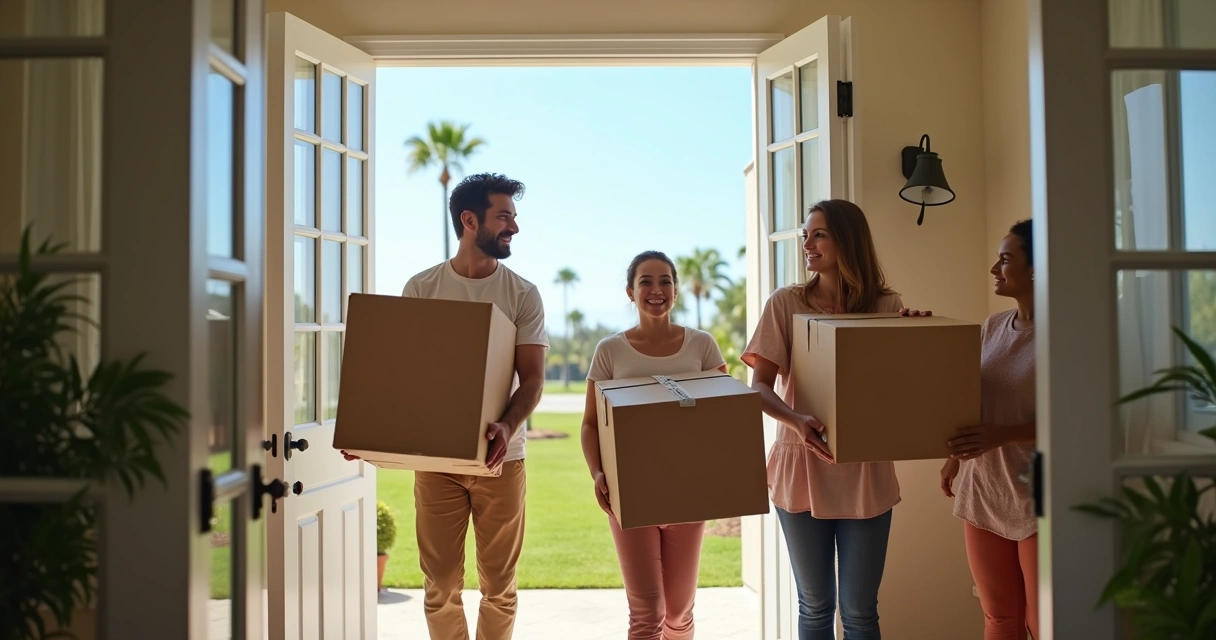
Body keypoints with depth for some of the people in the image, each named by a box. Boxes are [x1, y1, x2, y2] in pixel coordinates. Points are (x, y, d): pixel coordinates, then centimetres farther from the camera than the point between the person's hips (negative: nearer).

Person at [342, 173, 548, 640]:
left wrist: (506, 427, -25)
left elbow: (532, 379, -5)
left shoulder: (522, 295, 0)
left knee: (498, 584, 8)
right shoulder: (421, 289, 1)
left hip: (500, 457, 0)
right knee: (441, 585, 7)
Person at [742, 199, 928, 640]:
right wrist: (796, 422, -26)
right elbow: (760, 386, -8)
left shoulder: (887, 306, 0)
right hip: (802, 470, 0)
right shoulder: (786, 303, -3)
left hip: (865, 474, 0)